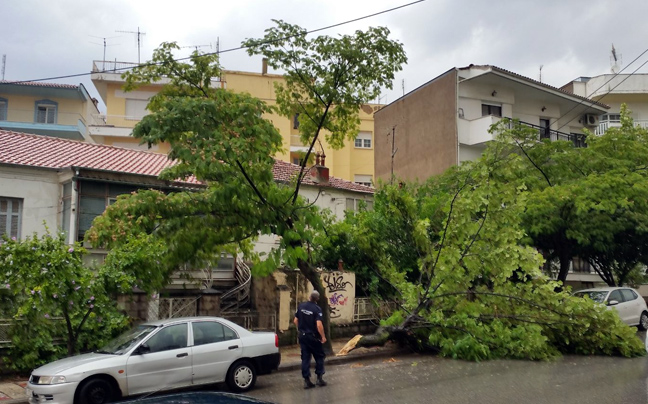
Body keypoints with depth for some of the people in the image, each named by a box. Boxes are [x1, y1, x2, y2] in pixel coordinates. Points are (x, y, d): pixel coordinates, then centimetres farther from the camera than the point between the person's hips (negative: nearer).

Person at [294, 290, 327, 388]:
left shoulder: (301, 306, 0)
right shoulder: (317, 309, -17)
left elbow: (295, 320, 5)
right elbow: (319, 325, -24)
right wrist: (323, 336, -14)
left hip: (302, 335, 5)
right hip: (313, 337, -5)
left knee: (305, 358, 8)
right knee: (319, 357, 12)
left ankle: (306, 380, 8)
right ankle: (319, 378, 12)